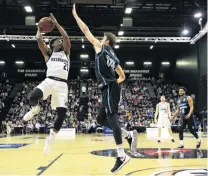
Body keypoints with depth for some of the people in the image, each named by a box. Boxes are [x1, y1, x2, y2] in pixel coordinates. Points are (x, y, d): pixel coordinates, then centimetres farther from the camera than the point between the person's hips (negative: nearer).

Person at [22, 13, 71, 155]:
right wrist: (40, 28, 23)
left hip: (62, 85, 2)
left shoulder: (66, 53, 23)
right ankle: (35, 109, 8)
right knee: (33, 97, -31)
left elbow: (66, 37, 10)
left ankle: (50, 139, 10)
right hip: (49, 81, -1)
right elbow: (39, 40, 6)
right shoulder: (48, 53, 20)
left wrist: (56, 23, 14)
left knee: (62, 114, -10)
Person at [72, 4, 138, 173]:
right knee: (101, 119, 13)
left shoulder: (101, 47, 6)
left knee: (111, 117, -15)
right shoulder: (115, 58, 26)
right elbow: (122, 77, 29)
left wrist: (75, 14, 19)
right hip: (111, 88, 9)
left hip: (109, 88, -8)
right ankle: (129, 134, 5)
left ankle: (122, 155, -20)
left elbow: (86, 30, 10)